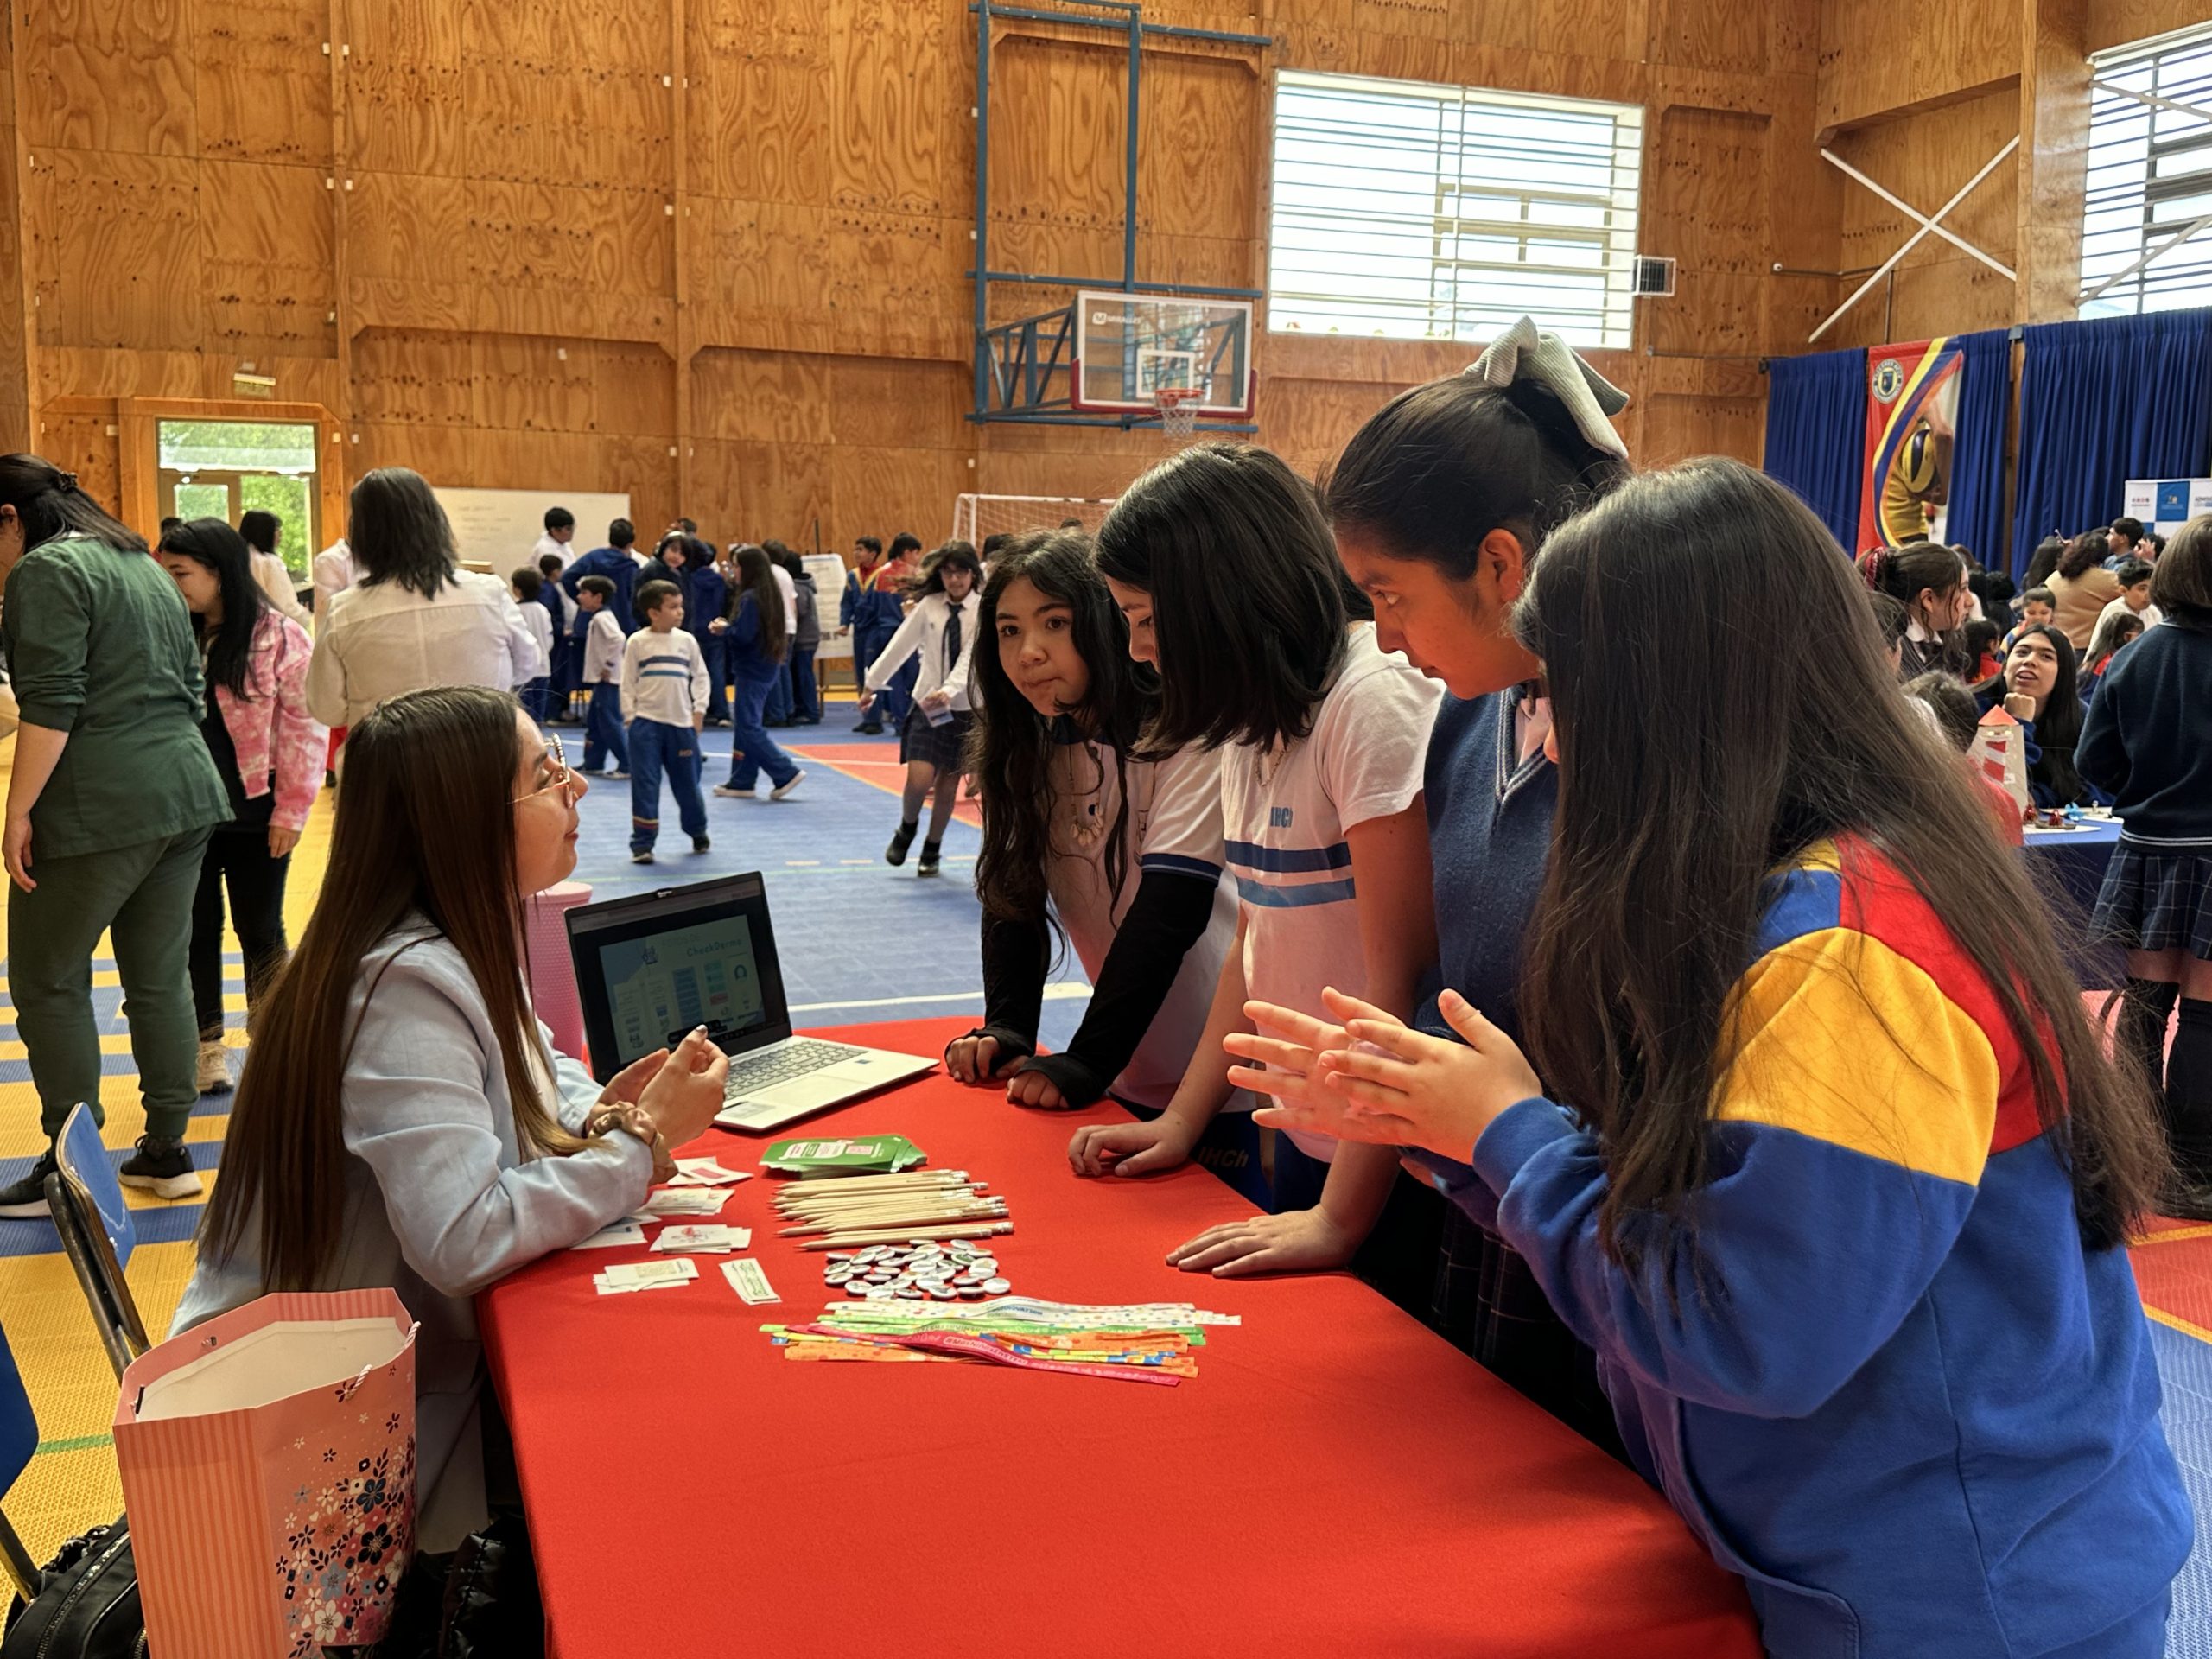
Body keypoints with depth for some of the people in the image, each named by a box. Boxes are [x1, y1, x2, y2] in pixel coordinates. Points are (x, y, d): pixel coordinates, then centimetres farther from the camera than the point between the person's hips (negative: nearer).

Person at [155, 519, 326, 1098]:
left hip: (255, 813, -4)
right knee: (197, 930, 11)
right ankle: (207, 1047, 24)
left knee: (260, 930, 8)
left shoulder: (281, 638, -8)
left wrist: (290, 810, -10)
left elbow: (305, 726, -9)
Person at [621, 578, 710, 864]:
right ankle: (642, 843, 3)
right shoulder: (637, 643, -3)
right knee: (645, 785, -3)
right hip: (646, 722, -2)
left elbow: (700, 676, 11)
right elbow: (628, 683, 0)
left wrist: (699, 712, 2)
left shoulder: (687, 641, 4)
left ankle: (698, 832, 33)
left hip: (681, 723, 2)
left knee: (687, 782, 12)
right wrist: (630, 718, -4)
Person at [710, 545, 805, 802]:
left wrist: (724, 629, -6)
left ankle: (786, 772, -8)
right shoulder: (768, 595, 11)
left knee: (748, 728, -6)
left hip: (750, 671, -10)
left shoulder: (750, 598, -19)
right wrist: (728, 628, 4)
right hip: (763, 668, 10)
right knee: (744, 725, 14)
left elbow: (742, 636, -25)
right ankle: (742, 782, 18)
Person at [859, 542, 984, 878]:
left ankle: (932, 851, 27)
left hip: (966, 709, -1)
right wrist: (872, 683, 11)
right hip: (926, 705, 1)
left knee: (948, 785, 7)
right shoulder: (929, 605, -1)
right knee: (919, 781, -11)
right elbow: (900, 645, 7)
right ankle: (907, 828, 21)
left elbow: (971, 657, -20)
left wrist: (950, 691, -35)